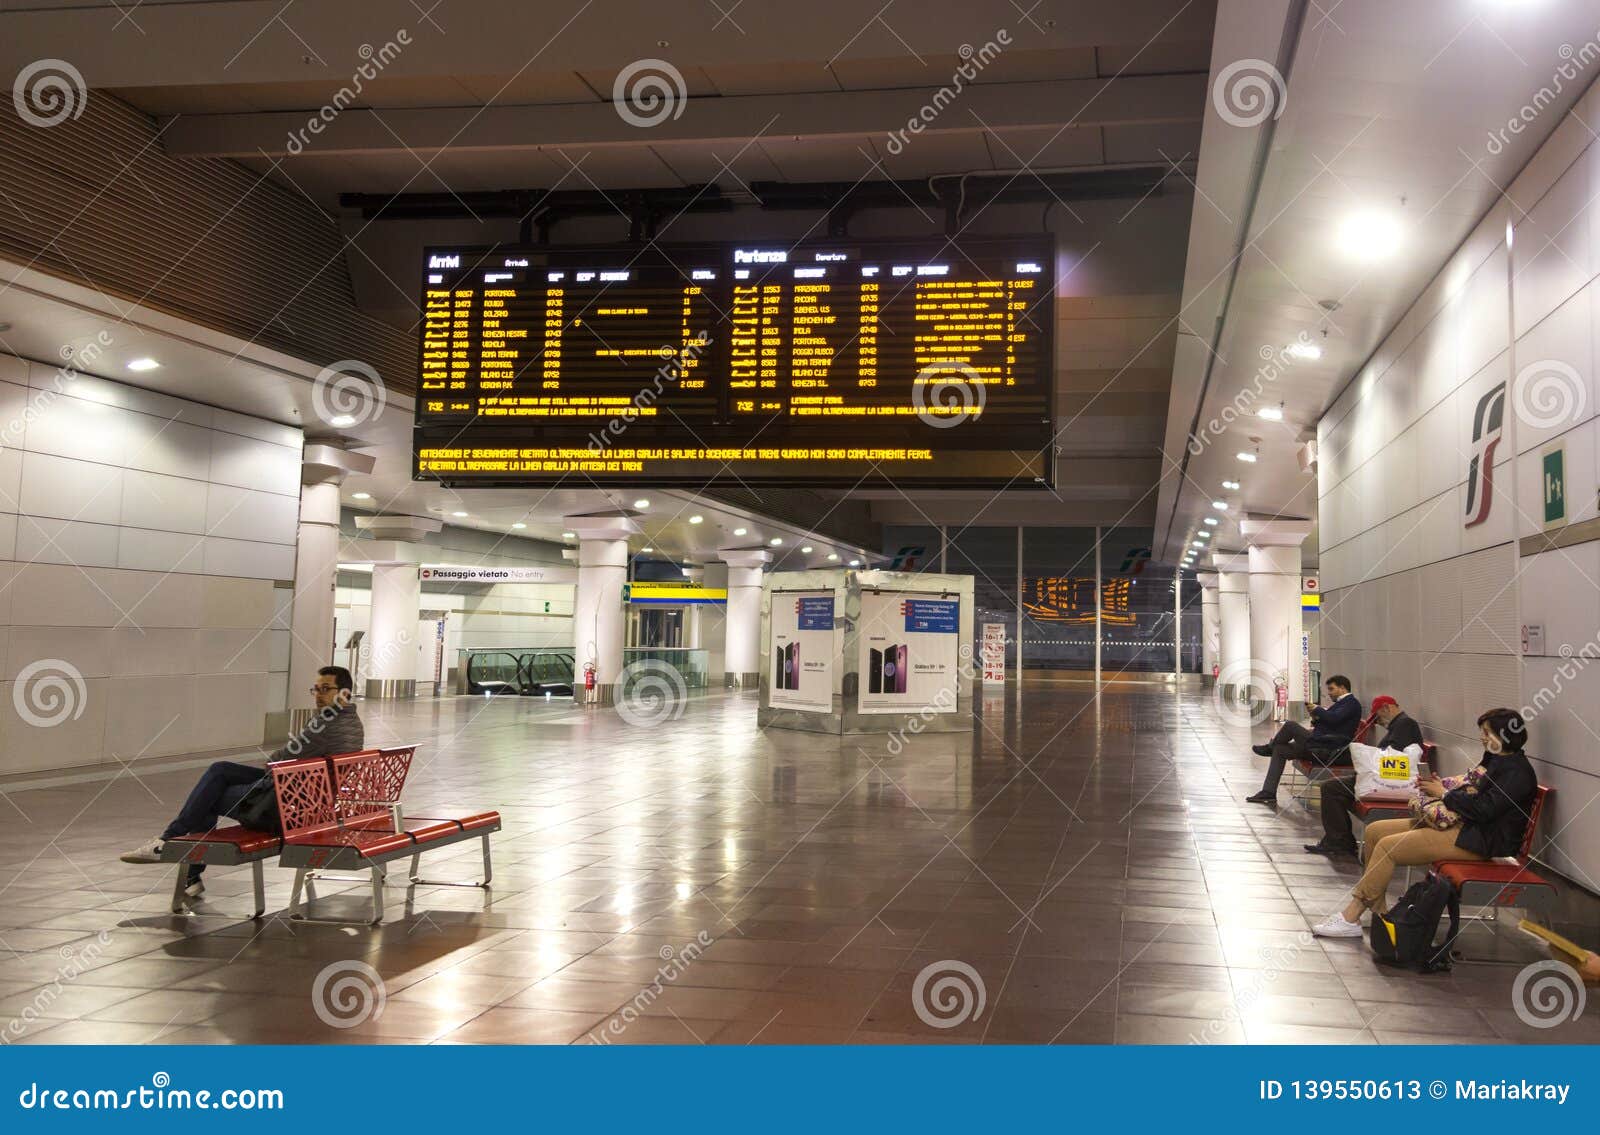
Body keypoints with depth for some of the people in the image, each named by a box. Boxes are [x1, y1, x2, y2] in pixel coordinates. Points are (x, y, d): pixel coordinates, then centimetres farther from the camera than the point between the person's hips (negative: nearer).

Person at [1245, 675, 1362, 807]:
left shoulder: (1351, 703, -9)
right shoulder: (1341, 702, 21)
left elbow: (1334, 718, -25)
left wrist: (1317, 709, -9)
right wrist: (1316, 718, 1)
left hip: (1329, 750, -11)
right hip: (1321, 746, 11)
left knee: (1290, 725, -14)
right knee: (1279, 750, 8)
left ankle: (1269, 747, 15)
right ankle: (1268, 793, 5)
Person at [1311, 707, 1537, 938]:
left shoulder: (1517, 771, -13)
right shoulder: (1493, 760, 18)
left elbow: (1483, 810, -22)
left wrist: (1443, 793, -10)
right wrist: (1441, 787, 5)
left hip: (1481, 839, -11)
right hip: (1459, 824, 11)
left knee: (1388, 846, -20)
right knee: (1374, 831, 3)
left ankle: (1350, 918, -16)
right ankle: (1378, 911, 2)